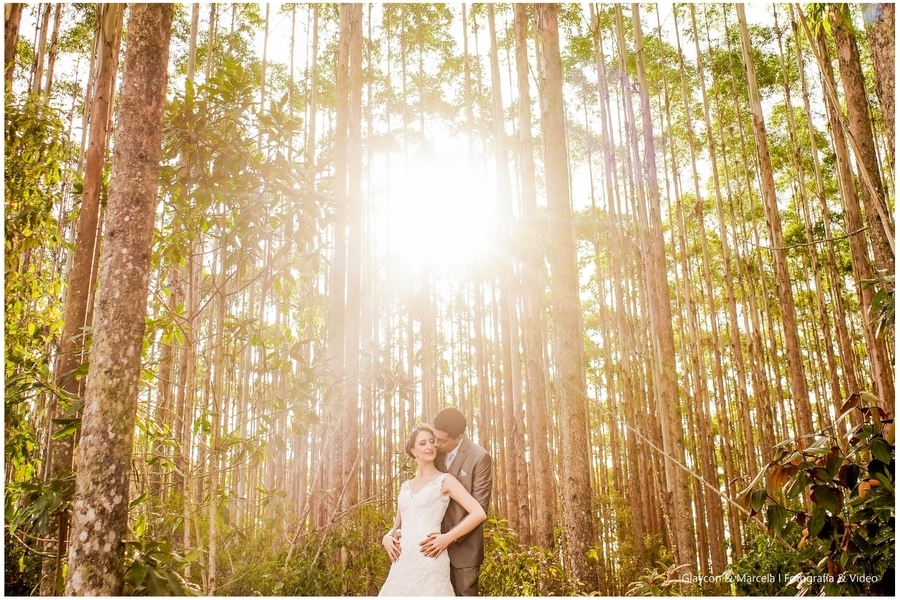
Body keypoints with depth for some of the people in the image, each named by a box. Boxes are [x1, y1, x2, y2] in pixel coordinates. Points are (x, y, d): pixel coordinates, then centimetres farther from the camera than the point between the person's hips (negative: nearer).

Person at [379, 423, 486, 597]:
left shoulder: (445, 480, 2)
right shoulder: (406, 486, 17)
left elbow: (479, 513, -7)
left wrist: (448, 538, -10)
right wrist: (387, 537, 3)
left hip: (429, 560, -5)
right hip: (402, 562, 5)